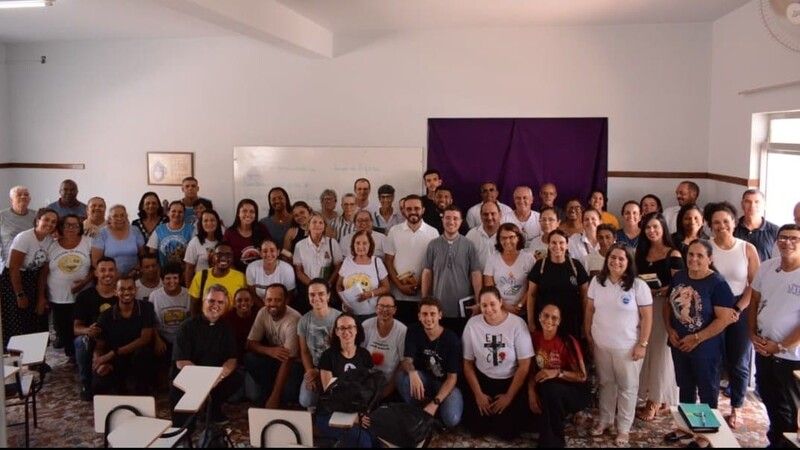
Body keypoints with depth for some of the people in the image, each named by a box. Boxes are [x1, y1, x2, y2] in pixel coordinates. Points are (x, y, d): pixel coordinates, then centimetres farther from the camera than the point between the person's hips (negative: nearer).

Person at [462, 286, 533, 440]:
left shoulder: (517, 324, -15)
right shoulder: (472, 324, -10)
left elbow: (524, 365, -10)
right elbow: (468, 363, -1)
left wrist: (509, 396, -11)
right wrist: (478, 394, -6)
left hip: (510, 381, -1)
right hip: (482, 380, 2)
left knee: (508, 431, -11)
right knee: (476, 428, -10)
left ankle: (513, 409, 21)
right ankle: (487, 408, 22)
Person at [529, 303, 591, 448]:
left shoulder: (568, 342, -19)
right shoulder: (535, 337, -5)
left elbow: (582, 376, -15)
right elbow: (532, 369, 1)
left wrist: (558, 373, -29)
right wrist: (531, 392, -15)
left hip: (574, 391, -5)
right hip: (546, 389, 5)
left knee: (550, 389, -36)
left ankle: (552, 442, -19)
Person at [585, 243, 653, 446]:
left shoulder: (638, 285, -13)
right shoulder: (597, 281, -1)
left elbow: (647, 316, -10)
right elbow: (590, 309, 7)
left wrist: (643, 344, -13)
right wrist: (588, 335, 7)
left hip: (627, 347, -3)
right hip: (601, 345, 4)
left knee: (627, 387, 10)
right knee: (606, 383, 19)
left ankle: (624, 428, 24)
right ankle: (604, 420, 35)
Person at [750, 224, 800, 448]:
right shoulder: (767, 267, 1)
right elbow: (754, 301, 11)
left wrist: (780, 347, -15)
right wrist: (753, 334, 2)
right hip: (764, 349, 6)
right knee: (769, 399, 22)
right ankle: (775, 439, 40)